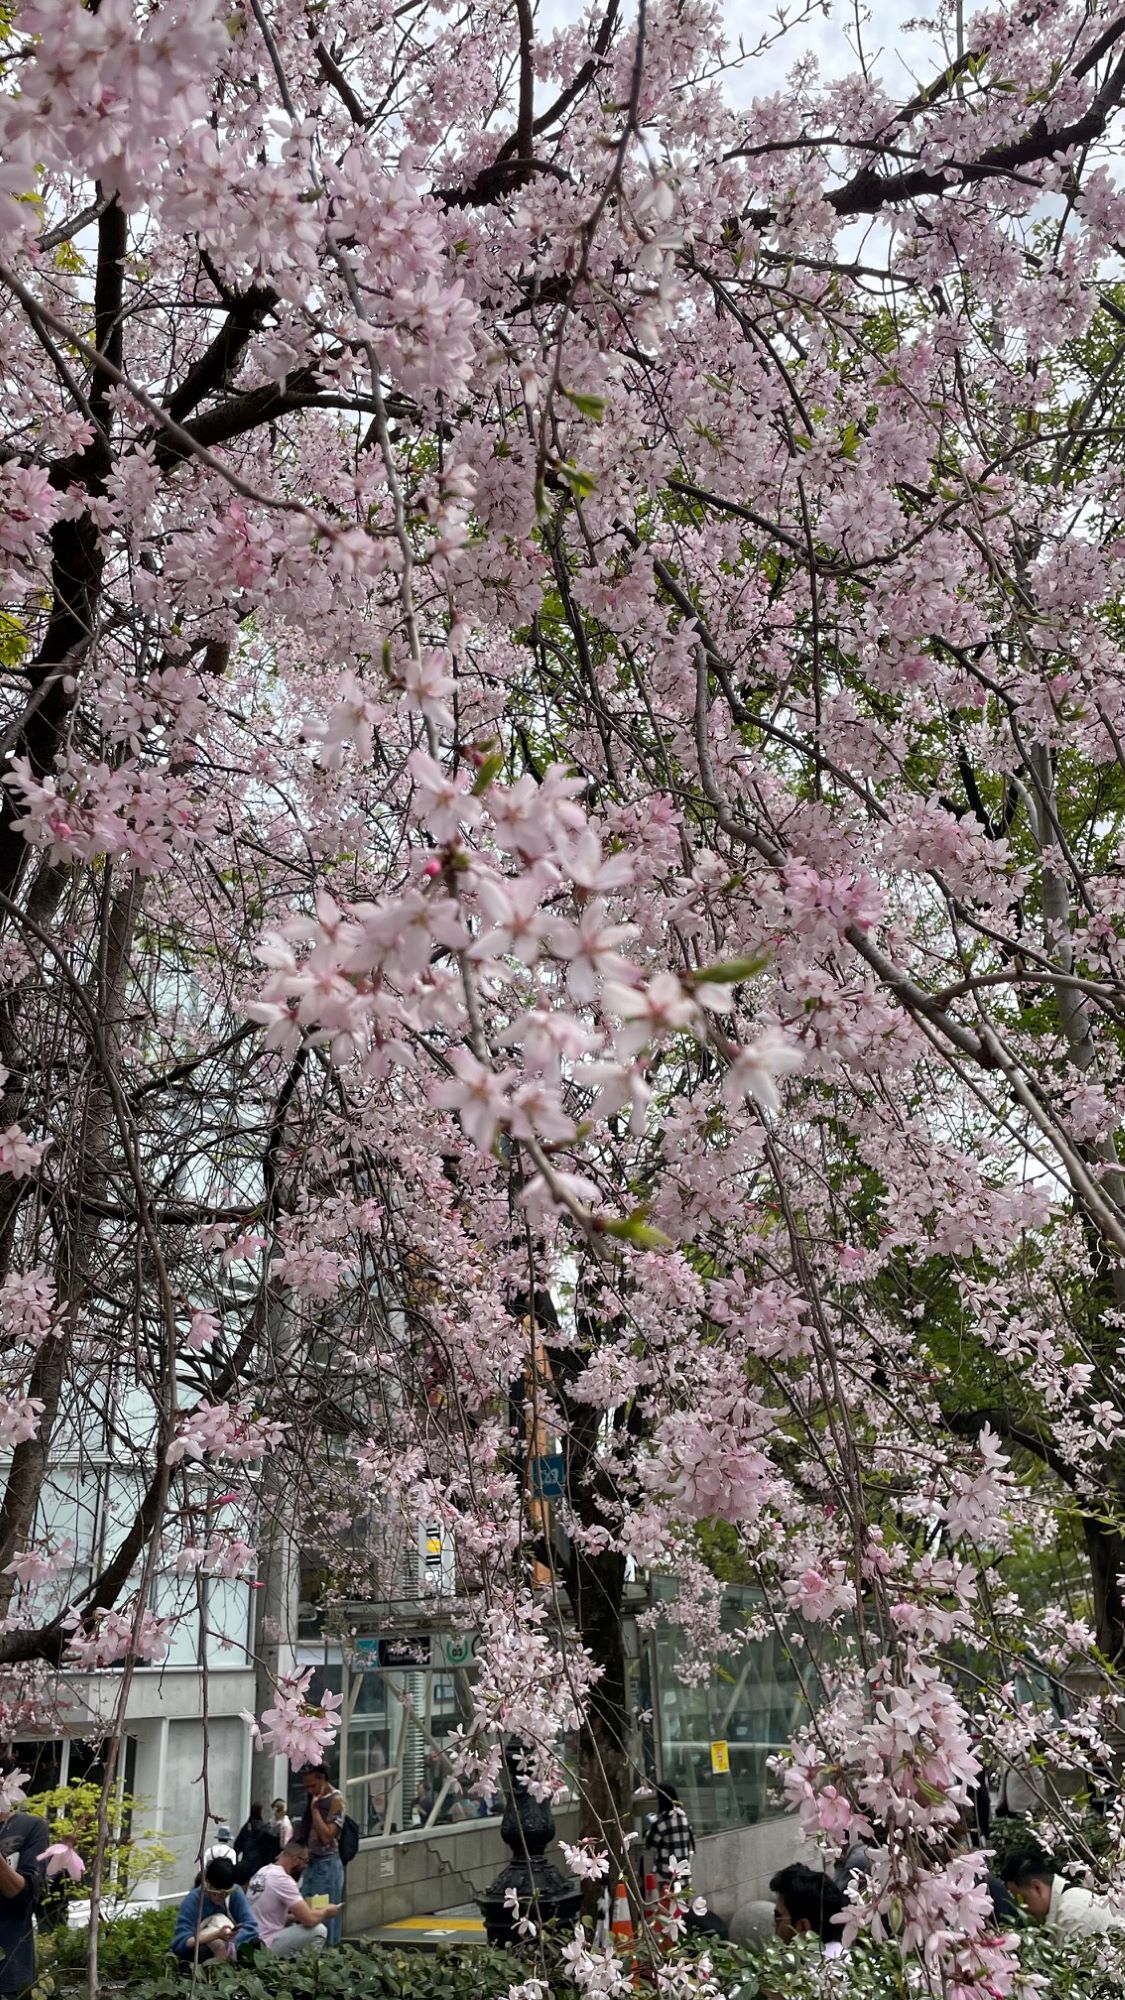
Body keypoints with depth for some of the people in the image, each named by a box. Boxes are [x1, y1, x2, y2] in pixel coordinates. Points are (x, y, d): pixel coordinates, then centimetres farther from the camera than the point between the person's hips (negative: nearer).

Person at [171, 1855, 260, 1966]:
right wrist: (217, 1935, -43)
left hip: (225, 1954, 3)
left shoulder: (235, 1893, -12)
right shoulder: (193, 1899, -22)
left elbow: (251, 1926, -19)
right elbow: (180, 1943, -31)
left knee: (256, 1944, -27)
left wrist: (229, 1943, -38)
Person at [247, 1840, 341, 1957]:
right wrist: (327, 1912, 0)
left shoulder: (262, 1872, 8)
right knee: (319, 1930, -11)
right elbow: (310, 1920, -20)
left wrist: (297, 1917, 13)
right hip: (266, 1947, -9)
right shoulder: (283, 1879, -19)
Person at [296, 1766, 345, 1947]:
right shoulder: (315, 1799, 13)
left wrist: (315, 1808, -16)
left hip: (327, 1864, -8)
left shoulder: (336, 1801, -11)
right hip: (311, 1862, 8)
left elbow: (327, 1836, -18)